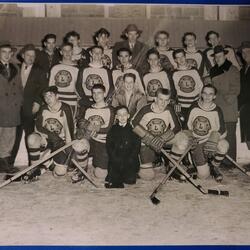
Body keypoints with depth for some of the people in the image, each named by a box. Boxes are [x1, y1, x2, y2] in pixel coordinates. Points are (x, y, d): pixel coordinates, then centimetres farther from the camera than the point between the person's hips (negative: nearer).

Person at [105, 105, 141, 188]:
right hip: (115, 160, 0)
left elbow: (137, 146, 1)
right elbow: (109, 146, 3)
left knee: (130, 180, -11)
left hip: (130, 160, 0)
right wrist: (115, 159, -11)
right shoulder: (113, 129, 10)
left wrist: (129, 159, -12)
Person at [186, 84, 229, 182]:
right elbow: (187, 127, 6)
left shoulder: (217, 111, -5)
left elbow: (223, 131, -2)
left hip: (210, 141, 1)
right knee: (203, 175, -15)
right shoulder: (194, 108, -4)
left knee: (224, 145, -36)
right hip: (196, 144, -1)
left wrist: (216, 136, -19)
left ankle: (214, 167, -6)